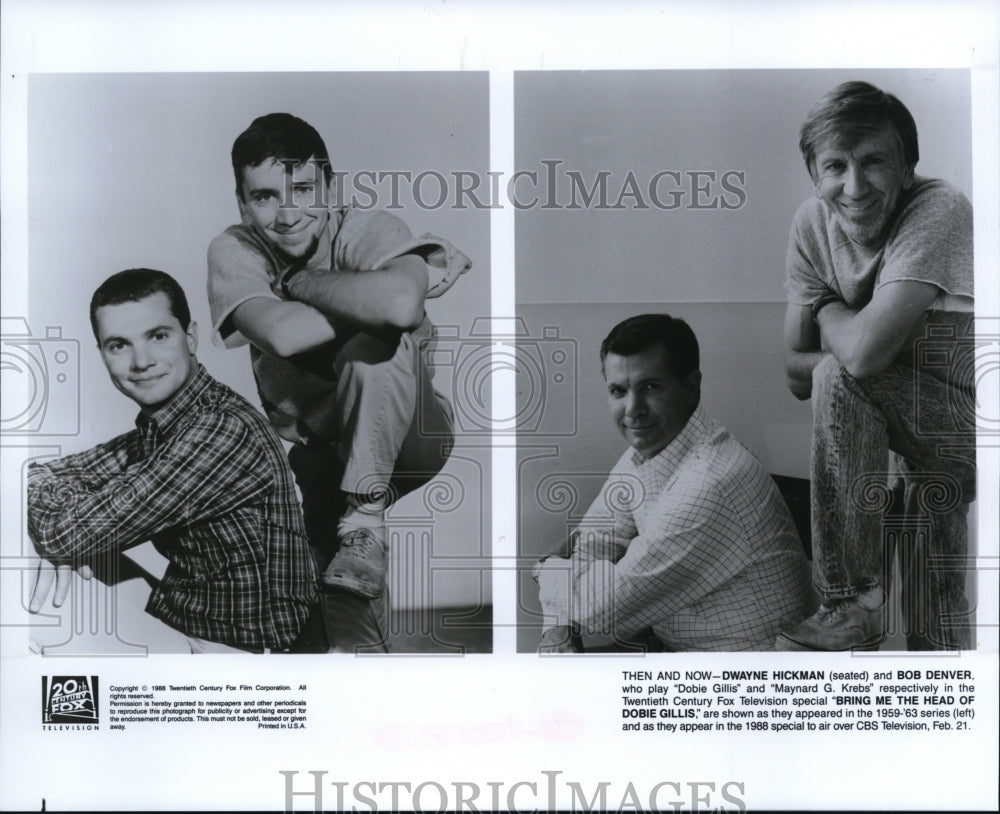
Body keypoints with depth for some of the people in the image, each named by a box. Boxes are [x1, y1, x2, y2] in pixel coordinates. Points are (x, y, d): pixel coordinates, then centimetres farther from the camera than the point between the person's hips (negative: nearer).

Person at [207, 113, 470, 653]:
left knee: (374, 346, -32)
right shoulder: (233, 252, -9)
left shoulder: (370, 231, -15)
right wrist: (424, 280, -25)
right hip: (319, 453, 2)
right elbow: (283, 335, -31)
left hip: (406, 439, -2)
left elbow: (400, 304, -41)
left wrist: (300, 280, -23)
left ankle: (364, 526, -22)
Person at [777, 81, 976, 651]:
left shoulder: (940, 213, -26)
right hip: (918, 429, 7)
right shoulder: (814, 224, -6)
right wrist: (850, 341, -20)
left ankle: (856, 605, -20)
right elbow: (797, 373, -3)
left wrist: (830, 314, -14)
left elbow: (863, 353, -35)